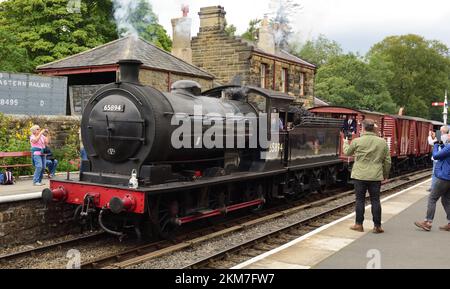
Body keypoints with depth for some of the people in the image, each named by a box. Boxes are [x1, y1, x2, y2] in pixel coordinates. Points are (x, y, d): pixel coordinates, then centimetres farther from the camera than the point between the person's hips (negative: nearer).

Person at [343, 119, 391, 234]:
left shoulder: (357, 141, -7)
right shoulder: (382, 142, 1)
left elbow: (347, 152, 11)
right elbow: (387, 161, 5)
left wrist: (345, 143, 32)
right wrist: (385, 175, 18)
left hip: (360, 176, -2)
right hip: (376, 176, 2)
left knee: (360, 200, 7)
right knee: (375, 200, 7)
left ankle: (359, 224, 14)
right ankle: (377, 226, 11)